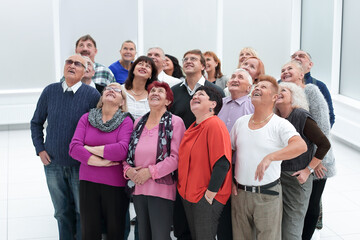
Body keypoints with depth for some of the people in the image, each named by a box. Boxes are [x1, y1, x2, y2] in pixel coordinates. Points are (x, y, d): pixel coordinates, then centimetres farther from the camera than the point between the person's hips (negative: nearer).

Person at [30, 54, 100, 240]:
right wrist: (40, 149, 3)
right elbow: (36, 123, 11)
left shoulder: (92, 94, -8)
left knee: (83, 212, 6)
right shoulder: (50, 91, 1)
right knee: (62, 212, 15)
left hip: (81, 166, -3)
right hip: (53, 164, 3)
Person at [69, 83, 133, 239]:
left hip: (115, 185, -2)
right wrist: (100, 162, -13)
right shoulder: (86, 118, 7)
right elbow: (74, 148, -4)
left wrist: (90, 149, -9)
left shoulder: (126, 121, -2)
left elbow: (122, 150, -18)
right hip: (88, 181, 2)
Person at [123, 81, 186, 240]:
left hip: (162, 189, -5)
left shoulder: (175, 122, -4)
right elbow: (128, 152, 16)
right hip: (138, 188, 6)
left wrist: (151, 171, -15)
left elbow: (176, 157, -12)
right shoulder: (139, 123, 13)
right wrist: (128, 169, -5)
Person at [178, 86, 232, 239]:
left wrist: (210, 194, -20)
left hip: (207, 198, -9)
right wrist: (184, 188, 14)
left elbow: (222, 163, -22)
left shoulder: (214, 125, -16)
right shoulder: (193, 128, 11)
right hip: (189, 195, 9)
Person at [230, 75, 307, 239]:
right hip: (239, 193, 5)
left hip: (268, 195, -4)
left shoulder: (280, 124, -9)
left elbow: (301, 146, -28)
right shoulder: (241, 122, 7)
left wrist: (269, 157, -38)